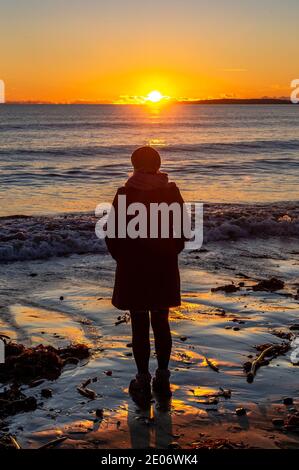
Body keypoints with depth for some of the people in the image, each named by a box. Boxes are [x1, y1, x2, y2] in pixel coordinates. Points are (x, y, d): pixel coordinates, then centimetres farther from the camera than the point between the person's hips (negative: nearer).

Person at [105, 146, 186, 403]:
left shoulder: (125, 194, -11)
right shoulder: (172, 192, -3)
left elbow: (113, 234, -7)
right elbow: (182, 231, 2)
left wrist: (122, 258, 9)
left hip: (133, 268, -3)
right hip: (165, 269, 3)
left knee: (139, 325, 6)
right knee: (161, 323, 14)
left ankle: (143, 381, 14)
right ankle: (163, 378, 21)